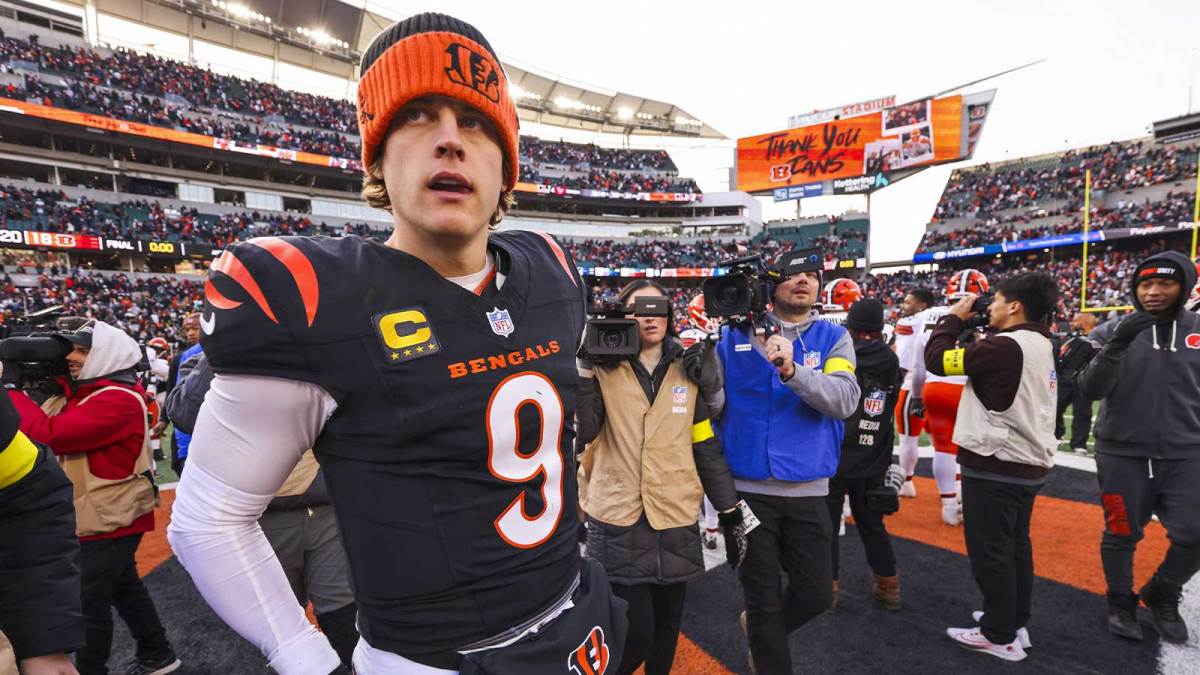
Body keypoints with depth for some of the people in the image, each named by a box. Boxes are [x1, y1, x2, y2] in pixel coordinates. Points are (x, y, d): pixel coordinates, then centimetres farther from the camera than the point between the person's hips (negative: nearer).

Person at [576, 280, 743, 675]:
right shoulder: (602, 368, -4)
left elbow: (708, 446, 7)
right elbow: (579, 432, -18)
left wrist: (731, 513, 7)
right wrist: (585, 367, -20)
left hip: (676, 519, 3)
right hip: (618, 521, -3)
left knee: (666, 630, 17)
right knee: (637, 632, 0)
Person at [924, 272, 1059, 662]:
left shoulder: (1005, 347, -22)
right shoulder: (1040, 345, 8)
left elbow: (937, 359, -18)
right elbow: (986, 360, 17)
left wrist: (954, 317, -5)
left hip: (996, 467, -9)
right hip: (1027, 464, 10)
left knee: (990, 553, 4)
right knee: (1015, 548, 20)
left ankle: (1000, 637, 17)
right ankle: (1015, 623, 34)